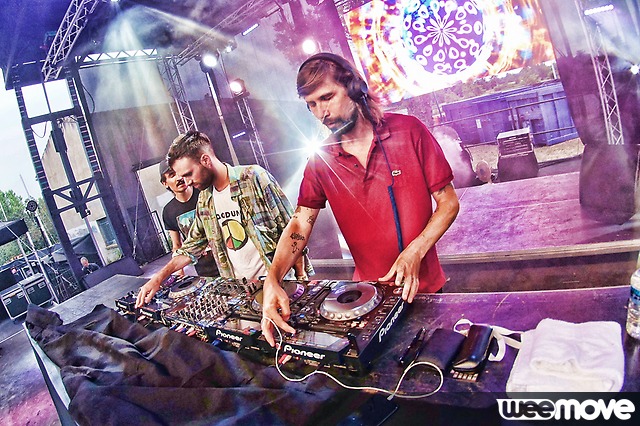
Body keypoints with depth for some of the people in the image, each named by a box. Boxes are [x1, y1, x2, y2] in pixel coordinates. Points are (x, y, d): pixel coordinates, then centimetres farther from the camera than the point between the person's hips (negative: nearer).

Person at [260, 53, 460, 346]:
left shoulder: (408, 131, -12)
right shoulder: (320, 161, -5)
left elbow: (448, 203, -9)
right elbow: (299, 226, -10)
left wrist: (414, 252, -23)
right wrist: (272, 280, -27)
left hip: (423, 286, -1)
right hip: (369, 293, 2)